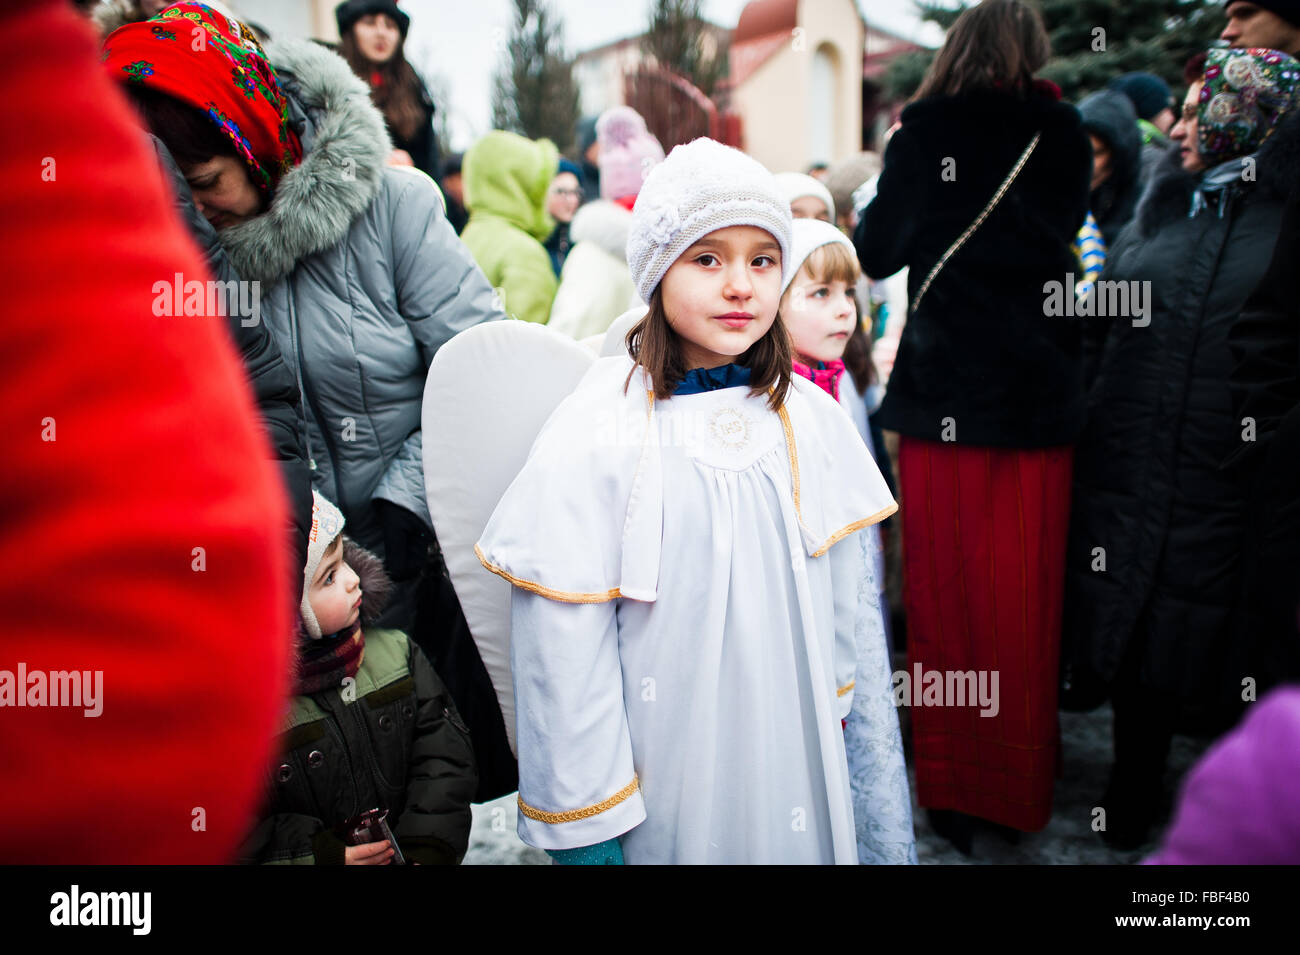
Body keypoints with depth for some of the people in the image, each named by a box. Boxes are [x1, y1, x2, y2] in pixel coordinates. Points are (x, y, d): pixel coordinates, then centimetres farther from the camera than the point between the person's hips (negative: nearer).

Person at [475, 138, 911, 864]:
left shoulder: (812, 420, -3)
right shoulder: (595, 434, -18)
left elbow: (841, 589, 8)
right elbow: (562, 642, -15)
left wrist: (834, 716, 14)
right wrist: (586, 825, -10)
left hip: (795, 750, 4)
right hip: (667, 768, -4)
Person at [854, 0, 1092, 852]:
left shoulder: (924, 133, -2)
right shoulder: (1064, 134, 3)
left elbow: (875, 253, 6)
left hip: (943, 394, -1)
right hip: (1039, 394, 2)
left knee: (945, 597, 7)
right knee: (1025, 599, 10)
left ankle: (952, 790, 17)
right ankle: (1022, 788, 23)